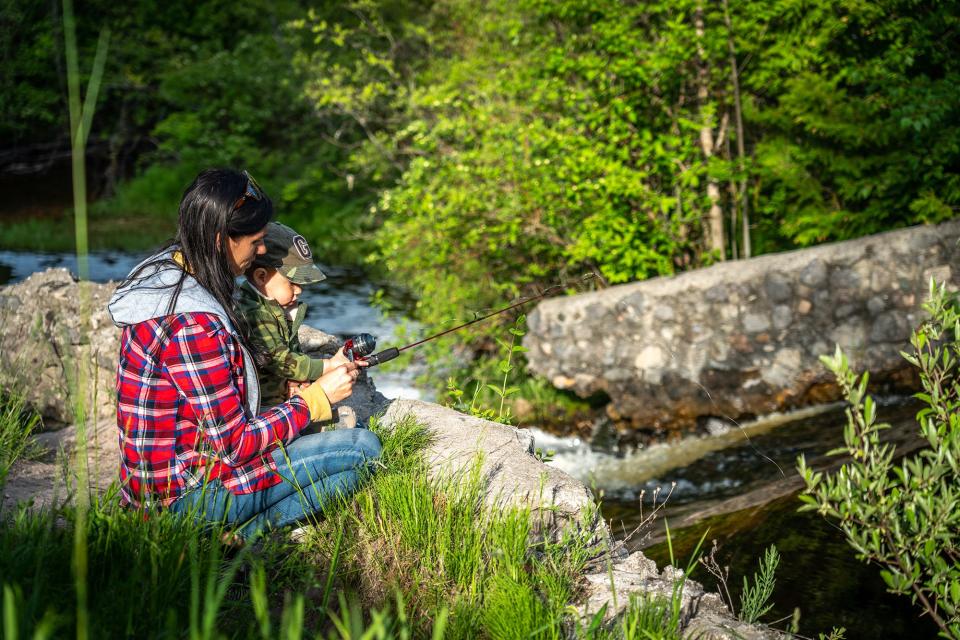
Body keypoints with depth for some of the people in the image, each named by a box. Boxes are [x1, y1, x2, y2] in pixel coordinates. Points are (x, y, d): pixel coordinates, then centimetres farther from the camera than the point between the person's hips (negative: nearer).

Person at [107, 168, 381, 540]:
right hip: (186, 497, -10)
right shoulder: (194, 325, -28)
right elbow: (236, 445, -20)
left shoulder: (163, 273, 2)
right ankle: (245, 536, -6)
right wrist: (316, 398, -10)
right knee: (364, 449, -8)